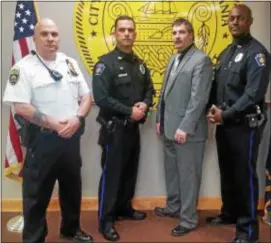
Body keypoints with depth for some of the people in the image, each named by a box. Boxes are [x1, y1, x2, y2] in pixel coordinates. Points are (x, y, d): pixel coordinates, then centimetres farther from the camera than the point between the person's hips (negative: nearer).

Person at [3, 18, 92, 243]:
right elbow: (21, 107, -17)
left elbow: (86, 96, 8)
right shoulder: (24, 67, -9)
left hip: (71, 137, 6)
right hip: (42, 139, -5)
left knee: (72, 187, 19)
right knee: (37, 194, 6)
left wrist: (77, 118, -11)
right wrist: (54, 124, -18)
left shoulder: (70, 63, 8)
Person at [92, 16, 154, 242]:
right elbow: (101, 97, -19)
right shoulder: (106, 63, -11)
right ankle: (106, 219, 11)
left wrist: (145, 104, -8)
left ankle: (124, 207, 34)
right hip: (114, 127, -7)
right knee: (111, 174, 0)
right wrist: (129, 111, -19)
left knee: (130, 171, 16)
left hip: (134, 127, 7)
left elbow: (149, 89, 15)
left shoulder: (140, 64, 10)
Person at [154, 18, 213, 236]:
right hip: (170, 128, 8)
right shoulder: (174, 59, 16)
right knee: (172, 172, 19)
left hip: (187, 131, -8)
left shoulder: (201, 60, -10)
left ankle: (189, 219, 16)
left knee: (188, 176, 3)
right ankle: (174, 207, 37)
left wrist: (185, 127, -20)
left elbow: (199, 98, -17)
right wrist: (160, 119, 15)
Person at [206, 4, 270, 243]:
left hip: (245, 125, -7)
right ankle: (229, 213, 35)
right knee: (227, 172, 17)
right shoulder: (226, 52, 15)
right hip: (224, 123, 7)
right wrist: (212, 107, -5)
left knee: (245, 175, 1)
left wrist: (226, 114, -22)